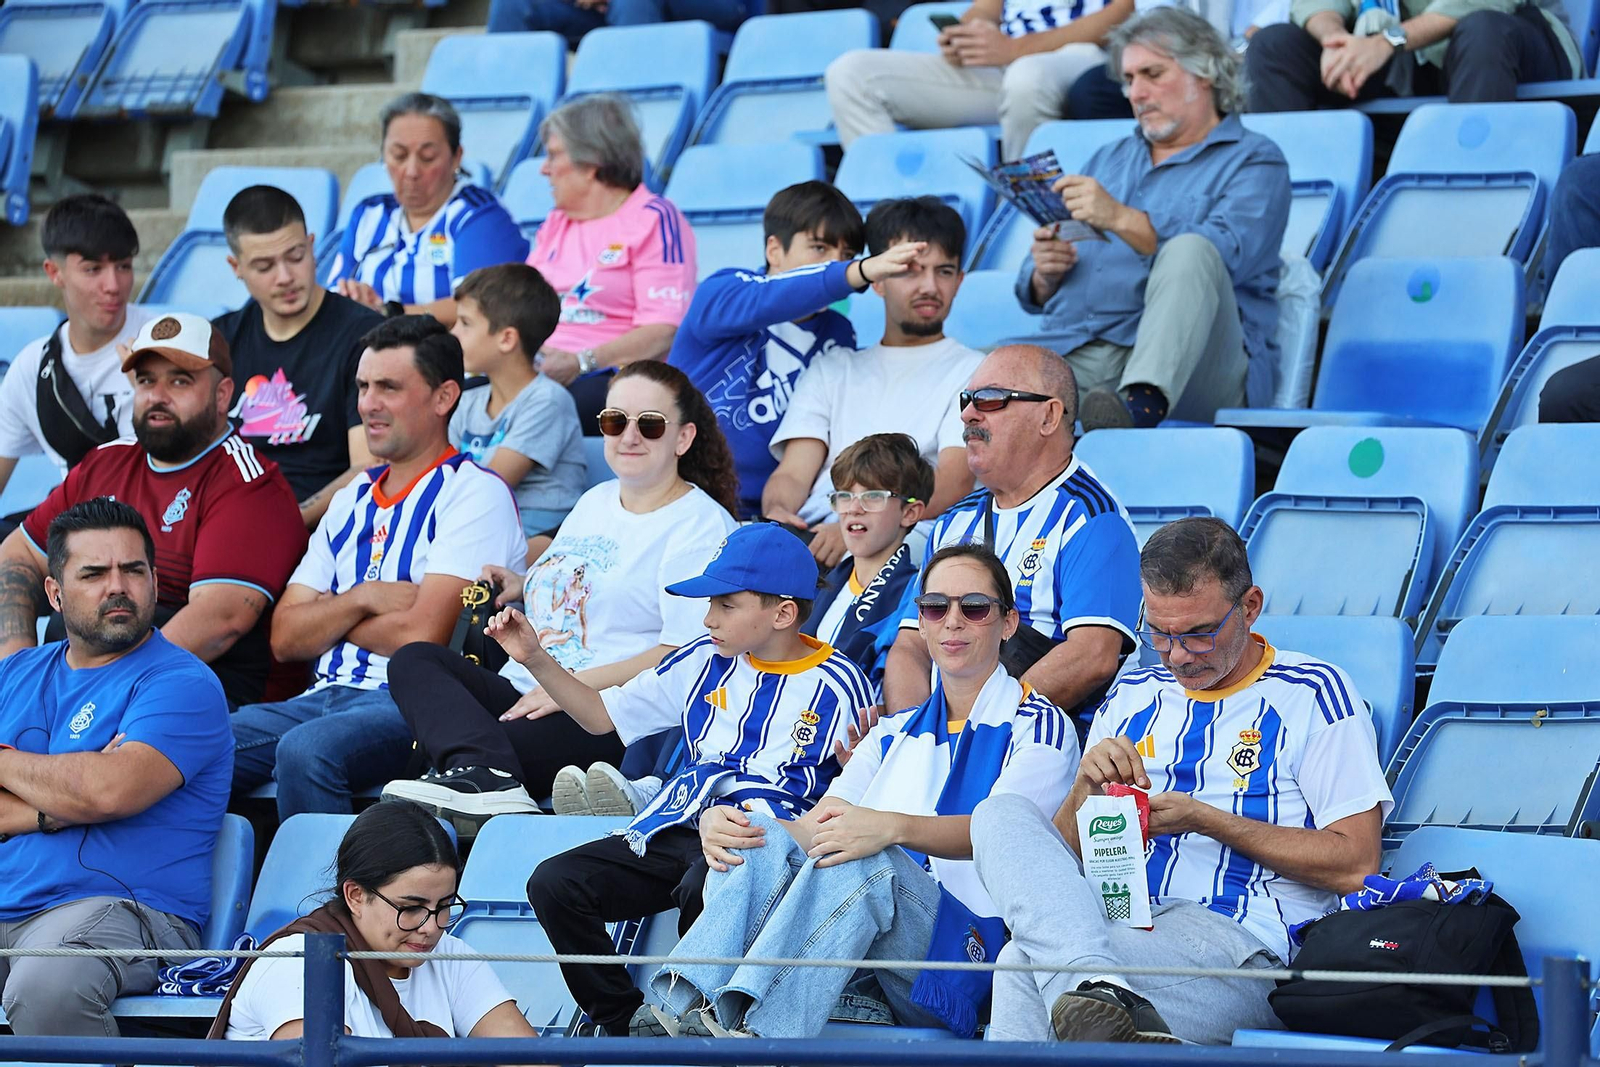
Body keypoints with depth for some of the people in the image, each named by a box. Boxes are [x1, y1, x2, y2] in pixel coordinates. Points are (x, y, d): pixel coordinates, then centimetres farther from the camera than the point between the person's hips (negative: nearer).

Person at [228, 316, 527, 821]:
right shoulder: (353, 500, 22)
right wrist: (362, 599, -5)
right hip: (328, 697, 7)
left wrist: (329, 616, 4)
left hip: (415, 705, -7)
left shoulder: (474, 494, -2)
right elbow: (286, 638, 14)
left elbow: (422, 635, -13)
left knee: (305, 751, -37)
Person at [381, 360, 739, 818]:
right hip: (520, 693, 9)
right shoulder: (595, 501, 26)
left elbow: (689, 657, -13)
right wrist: (524, 586, 17)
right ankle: (486, 777, -46)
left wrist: (574, 685, -19)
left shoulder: (701, 524, -2)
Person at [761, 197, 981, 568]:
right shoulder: (832, 369, 29)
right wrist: (777, 511, -12)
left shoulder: (973, 372, 14)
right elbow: (793, 473, 15)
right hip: (812, 534, 4)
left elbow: (953, 482, -4)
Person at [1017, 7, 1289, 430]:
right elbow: (1035, 297, 26)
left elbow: (1226, 254, -12)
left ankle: (1142, 404, -54)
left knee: (1190, 253, -35)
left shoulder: (1253, 161, 11)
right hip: (1073, 355, 4)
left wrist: (1121, 219, -20)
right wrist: (1045, 275, 1)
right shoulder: (1108, 161, 30)